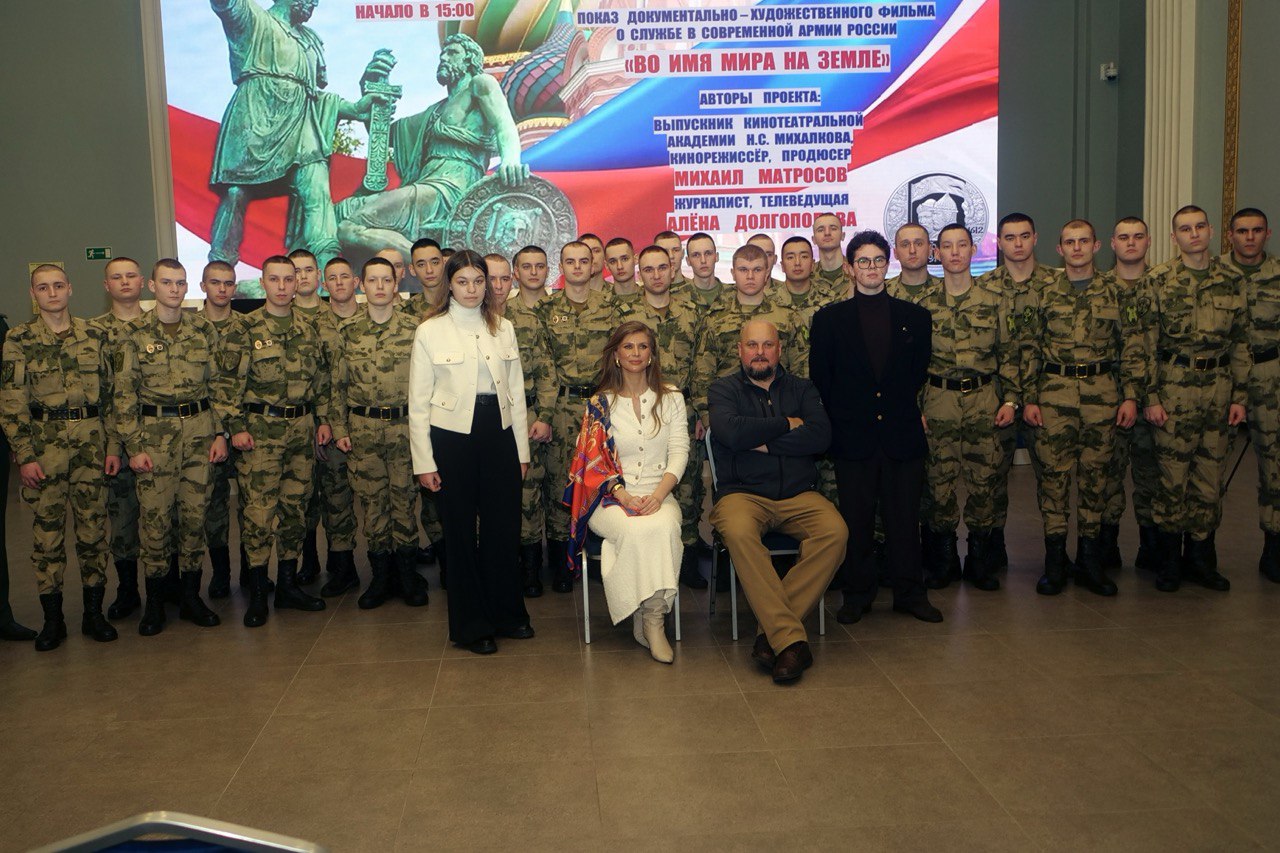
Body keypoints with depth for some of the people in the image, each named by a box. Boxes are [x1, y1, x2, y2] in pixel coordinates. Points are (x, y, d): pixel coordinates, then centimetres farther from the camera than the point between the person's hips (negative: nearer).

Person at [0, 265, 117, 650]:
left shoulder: (94, 335, 7)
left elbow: (111, 392, 9)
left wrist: (113, 445, 4)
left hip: (92, 439, 2)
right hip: (45, 441, -2)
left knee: (94, 525, 5)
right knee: (47, 528, 3)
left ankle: (94, 613, 16)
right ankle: (52, 620, 13)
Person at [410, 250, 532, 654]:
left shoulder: (503, 329, 9)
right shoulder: (430, 332, -1)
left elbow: (516, 391, 11)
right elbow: (419, 403, -2)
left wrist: (522, 449, 9)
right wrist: (424, 461, -6)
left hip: (499, 433, 3)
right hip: (453, 436, -3)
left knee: (504, 527, 6)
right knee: (461, 531, 6)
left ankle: (507, 613, 25)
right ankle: (471, 626, 18)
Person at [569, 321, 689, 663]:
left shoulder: (671, 397, 11)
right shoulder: (600, 403, 8)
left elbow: (679, 452, 3)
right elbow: (593, 461, 1)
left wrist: (658, 495, -14)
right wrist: (624, 496, -16)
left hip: (658, 495, 1)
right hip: (611, 497, -1)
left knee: (664, 527, -34)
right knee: (634, 531, -34)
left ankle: (650, 620, -25)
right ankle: (652, 620, -20)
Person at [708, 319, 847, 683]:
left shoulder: (801, 389, 16)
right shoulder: (725, 389, 9)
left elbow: (821, 436, -3)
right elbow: (732, 432, -14)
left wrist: (764, 442, -7)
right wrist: (786, 425, -3)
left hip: (798, 494, 3)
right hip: (742, 493, -2)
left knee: (835, 531, -28)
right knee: (738, 532, -36)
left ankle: (771, 632, -24)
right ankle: (790, 639, -35)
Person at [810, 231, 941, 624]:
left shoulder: (914, 316, 10)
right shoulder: (829, 319, 5)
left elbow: (919, 370, 13)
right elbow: (820, 377, 5)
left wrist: (902, 409, 7)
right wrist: (840, 418, 2)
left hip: (903, 433, 1)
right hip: (853, 436, -1)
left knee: (905, 518, 6)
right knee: (856, 520, 4)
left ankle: (910, 593, 19)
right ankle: (858, 594, 17)